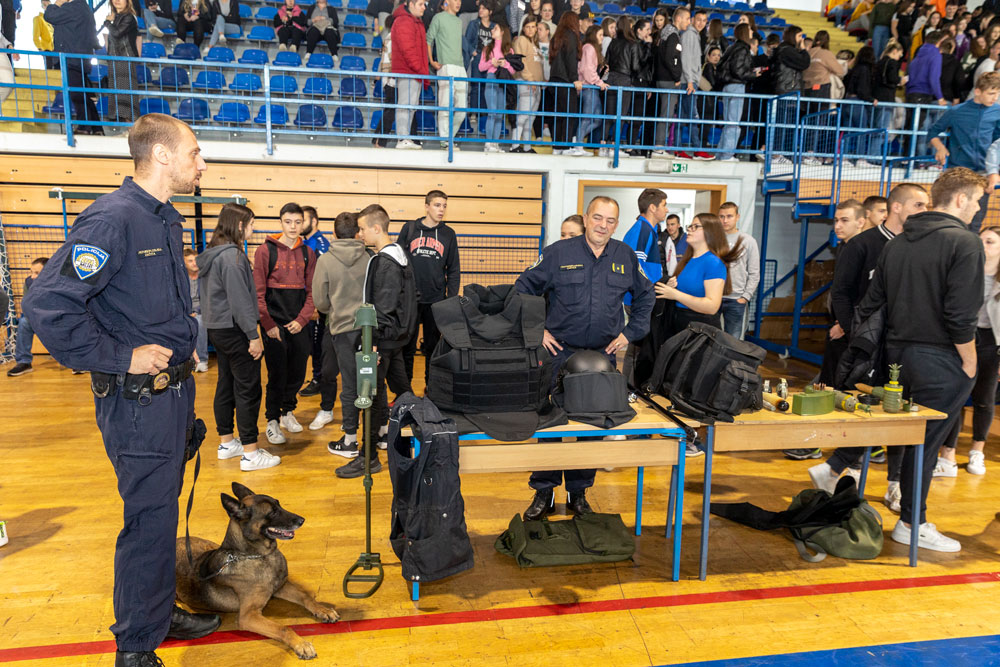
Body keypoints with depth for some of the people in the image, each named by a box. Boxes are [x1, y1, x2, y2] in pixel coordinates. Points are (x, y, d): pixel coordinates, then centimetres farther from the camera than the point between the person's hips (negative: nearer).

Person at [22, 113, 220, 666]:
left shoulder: (166, 221, 11)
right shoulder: (113, 219, -18)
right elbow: (47, 304, -25)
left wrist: (181, 346, 12)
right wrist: (120, 358, -20)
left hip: (173, 389, 9)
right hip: (137, 401, -9)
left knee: (162, 512, 20)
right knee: (149, 520, 1)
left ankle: (159, 613, 37)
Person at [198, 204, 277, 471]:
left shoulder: (213, 253, 12)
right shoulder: (232, 256, -18)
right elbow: (239, 300, -21)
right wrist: (254, 335, -18)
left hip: (218, 329, 10)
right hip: (234, 330, -10)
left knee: (226, 385, 16)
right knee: (248, 389, -4)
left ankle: (227, 443, 26)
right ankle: (250, 453, 0)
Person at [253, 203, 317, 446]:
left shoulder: (308, 253, 7)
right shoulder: (266, 251, -3)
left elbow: (312, 291, 6)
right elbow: (258, 292, -6)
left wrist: (302, 319, -6)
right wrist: (269, 324, -10)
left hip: (299, 325, 4)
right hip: (274, 325, -3)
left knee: (298, 373, 10)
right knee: (277, 375, 1)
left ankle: (287, 412, 32)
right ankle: (272, 421, 16)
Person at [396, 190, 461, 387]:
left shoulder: (449, 234, 6)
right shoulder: (409, 228, 2)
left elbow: (454, 270, 8)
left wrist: (452, 299, 0)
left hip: (436, 301, 1)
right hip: (409, 299, -1)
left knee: (433, 347, 10)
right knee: (407, 346, 6)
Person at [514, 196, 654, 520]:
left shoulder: (626, 256, 7)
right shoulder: (558, 253, -3)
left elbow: (645, 297, 20)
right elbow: (523, 289, 4)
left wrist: (629, 333, 10)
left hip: (604, 354, 3)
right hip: (559, 351, -2)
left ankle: (579, 492, 25)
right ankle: (544, 492, 16)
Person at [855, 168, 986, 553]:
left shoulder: (898, 243, 10)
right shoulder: (964, 243, -11)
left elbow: (871, 303, 11)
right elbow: (961, 316, -17)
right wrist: (969, 363, -6)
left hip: (898, 352, 7)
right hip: (939, 359, -7)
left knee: (918, 436, 20)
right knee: (927, 440, 3)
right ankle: (912, 525, 13)